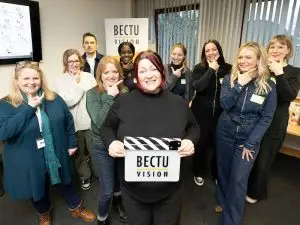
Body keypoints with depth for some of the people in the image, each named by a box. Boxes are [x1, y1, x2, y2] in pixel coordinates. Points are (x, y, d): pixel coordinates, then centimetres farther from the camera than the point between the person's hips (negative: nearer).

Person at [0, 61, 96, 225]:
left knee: (65, 184, 22)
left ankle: (76, 208, 47)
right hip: (28, 162, -1)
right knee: (37, 189, 23)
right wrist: (29, 108, -26)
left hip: (56, 156, 2)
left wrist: (72, 143, 3)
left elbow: (68, 120, 4)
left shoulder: (54, 99, -4)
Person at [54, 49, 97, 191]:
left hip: (90, 122, 1)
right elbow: (67, 101, -15)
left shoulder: (89, 77, 4)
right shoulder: (60, 81, -2)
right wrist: (78, 84, -12)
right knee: (79, 153, 16)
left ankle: (100, 174, 37)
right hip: (74, 124, -1)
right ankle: (84, 177, 39)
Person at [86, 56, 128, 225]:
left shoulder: (125, 91, -4)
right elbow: (100, 122, -27)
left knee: (121, 178, 26)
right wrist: (109, 97, -26)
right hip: (103, 147, -3)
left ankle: (118, 200, 58)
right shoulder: (93, 94, -13)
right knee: (107, 190, 8)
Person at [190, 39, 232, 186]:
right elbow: (197, 87, -24)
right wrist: (211, 70, -22)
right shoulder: (199, 68, -6)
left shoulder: (227, 68, -1)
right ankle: (198, 173, 33)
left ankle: (216, 174, 35)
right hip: (201, 113, -2)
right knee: (201, 143, 11)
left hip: (220, 114, 2)